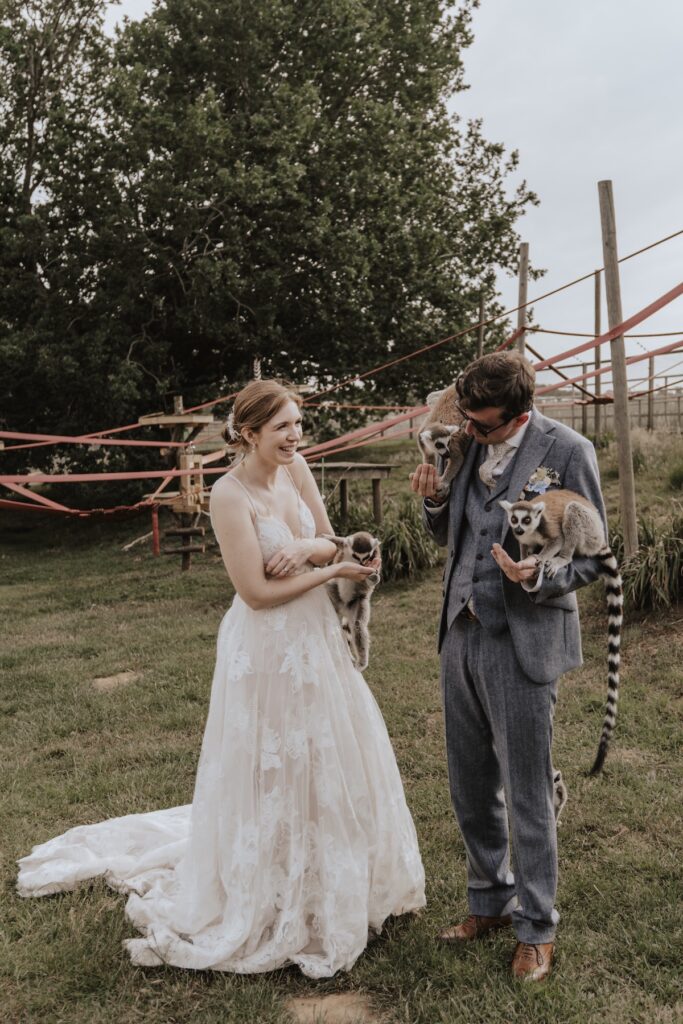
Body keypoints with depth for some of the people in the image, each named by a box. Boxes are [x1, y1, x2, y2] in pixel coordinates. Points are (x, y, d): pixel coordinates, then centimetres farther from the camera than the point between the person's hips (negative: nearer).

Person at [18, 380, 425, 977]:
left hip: (317, 636, 7)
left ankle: (334, 884, 43)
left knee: (329, 761, 19)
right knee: (272, 773, 9)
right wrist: (332, 571, -15)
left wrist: (305, 547, -18)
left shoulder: (295, 469, -1)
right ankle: (272, 907, 32)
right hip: (267, 647, -7)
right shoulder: (231, 495, -21)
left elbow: (330, 542, 4)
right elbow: (258, 593, -22)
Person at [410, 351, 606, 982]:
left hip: (524, 642, -6)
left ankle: (536, 927, 27)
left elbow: (592, 555, -7)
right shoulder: (465, 444, 4)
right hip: (462, 635, 6)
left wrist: (538, 577, -26)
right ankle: (490, 903, 38)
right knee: (471, 787, 17)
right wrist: (434, 502, -7)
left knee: (527, 794, 6)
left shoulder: (567, 451, -11)